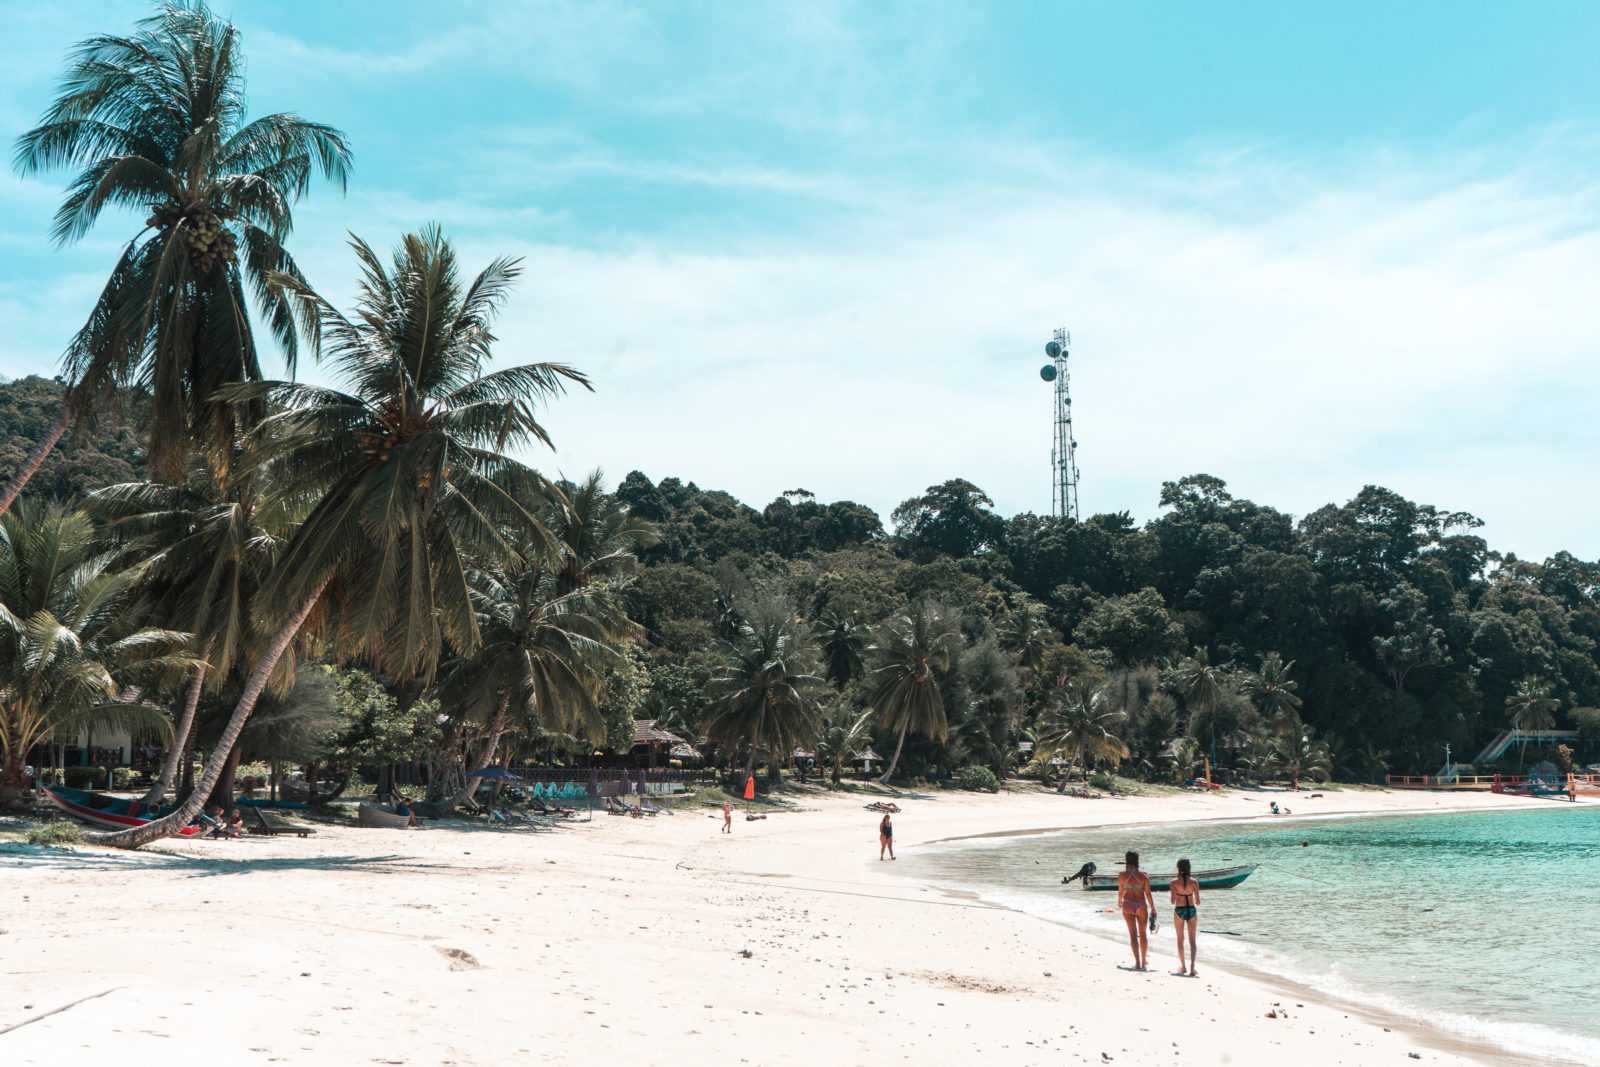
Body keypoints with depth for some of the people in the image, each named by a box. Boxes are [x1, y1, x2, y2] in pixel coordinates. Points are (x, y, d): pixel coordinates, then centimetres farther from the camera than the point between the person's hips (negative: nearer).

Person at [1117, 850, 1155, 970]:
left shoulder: (1122, 875, -7)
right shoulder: (1143, 875, -8)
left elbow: (1120, 892, 4)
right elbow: (1148, 894, -6)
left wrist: (1119, 902, 25)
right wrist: (1153, 909, 2)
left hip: (1128, 906, 0)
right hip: (1141, 906, 0)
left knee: (1133, 934, 4)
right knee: (1143, 933, 16)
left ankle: (1138, 963, -1)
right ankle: (1144, 961, 23)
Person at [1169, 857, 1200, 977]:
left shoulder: (1174, 882, -9)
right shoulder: (1194, 882, -6)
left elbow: (1173, 901, -8)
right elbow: (1198, 901, -4)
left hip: (1179, 911, -1)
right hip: (1191, 910, 1)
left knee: (1180, 940, 15)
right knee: (1192, 940, 5)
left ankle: (1182, 967, 23)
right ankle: (1192, 967, -8)